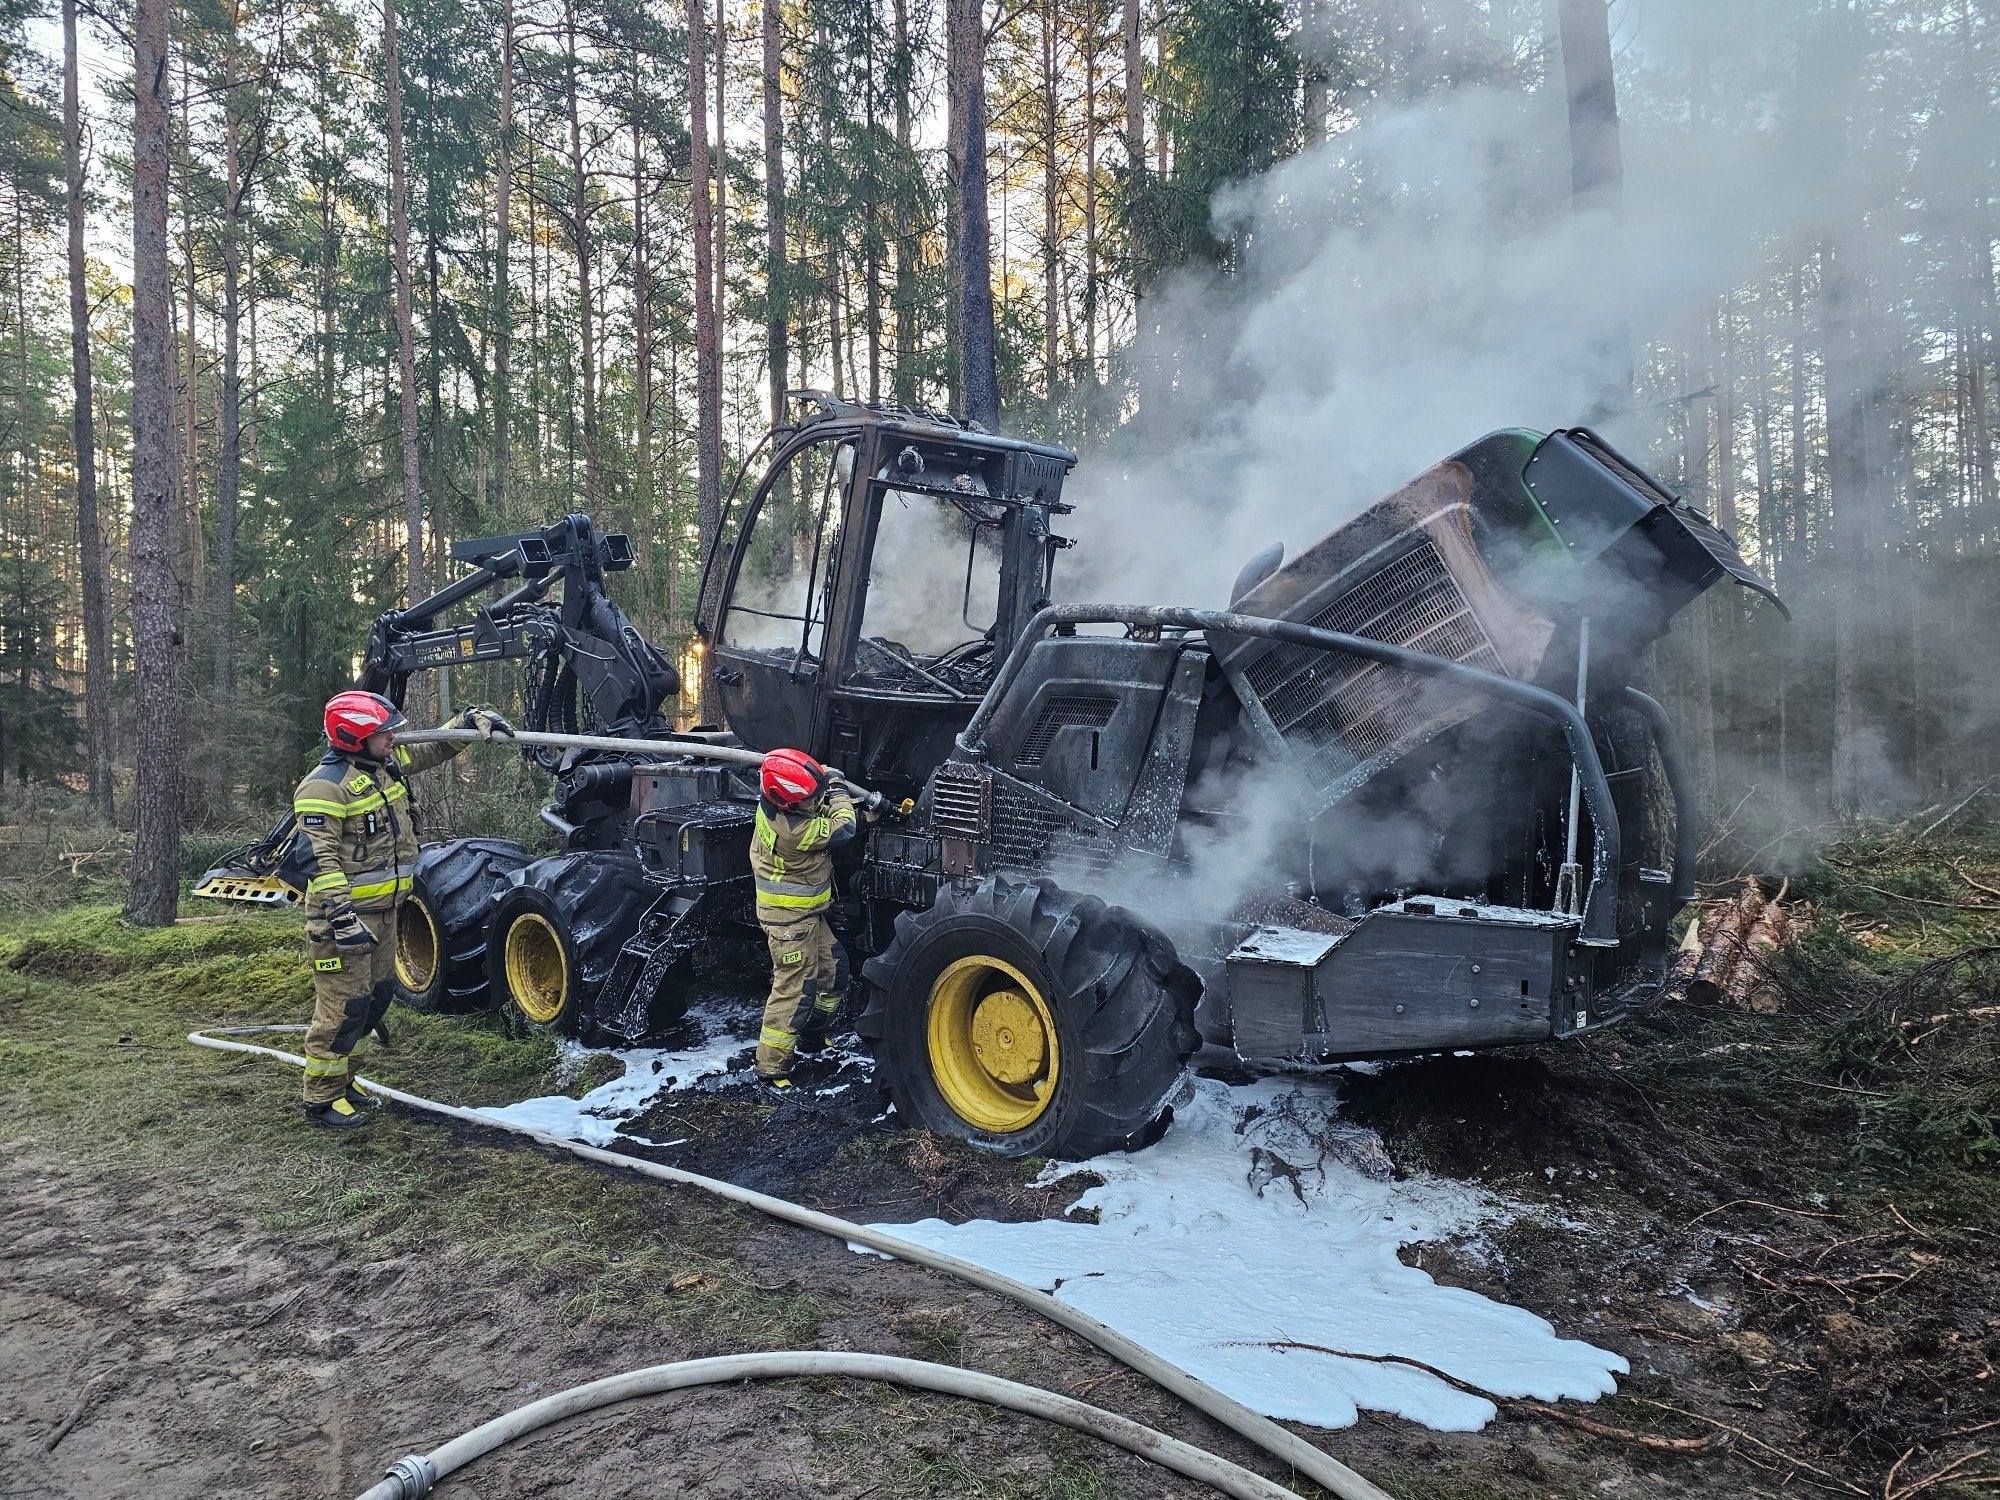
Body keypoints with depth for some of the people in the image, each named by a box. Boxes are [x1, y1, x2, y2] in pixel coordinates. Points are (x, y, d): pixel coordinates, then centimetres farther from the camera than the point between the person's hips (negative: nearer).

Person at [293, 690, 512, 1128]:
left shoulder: (388, 762, 7)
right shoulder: (325, 786, -19)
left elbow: (435, 749, 24)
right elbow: (318, 858, -23)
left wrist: (471, 721, 11)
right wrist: (341, 916, -28)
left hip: (383, 909, 9)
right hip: (345, 911, -9)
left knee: (377, 995, 18)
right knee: (344, 1005, -5)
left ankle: (337, 1073, 34)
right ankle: (322, 1099, 7)